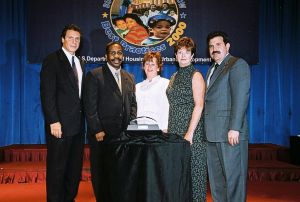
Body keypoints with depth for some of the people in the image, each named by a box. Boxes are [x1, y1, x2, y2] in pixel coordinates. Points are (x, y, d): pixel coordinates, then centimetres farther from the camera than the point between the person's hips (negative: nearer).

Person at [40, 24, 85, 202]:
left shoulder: (80, 63, 16)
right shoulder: (52, 60, -5)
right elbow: (47, 93, -12)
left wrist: (83, 118, 8)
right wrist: (54, 122, -18)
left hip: (78, 124, 7)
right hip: (60, 124, -7)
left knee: (75, 167, 12)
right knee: (57, 167, 3)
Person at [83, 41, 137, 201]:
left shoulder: (129, 78, 16)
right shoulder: (94, 75, -1)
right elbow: (90, 106, -7)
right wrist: (97, 131, -12)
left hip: (123, 134, 4)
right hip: (101, 134, -4)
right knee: (100, 172, 6)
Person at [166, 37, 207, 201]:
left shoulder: (195, 75, -4)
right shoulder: (175, 77, 16)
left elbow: (199, 105, -13)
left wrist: (190, 133, -20)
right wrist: (168, 129, 11)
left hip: (191, 129, -6)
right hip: (174, 129, 7)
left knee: (192, 170, 0)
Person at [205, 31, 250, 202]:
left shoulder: (238, 65, -3)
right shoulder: (212, 69, 22)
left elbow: (241, 97, -13)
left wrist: (234, 128, -19)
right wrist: (208, 130, 10)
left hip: (230, 133, -8)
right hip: (213, 134, 8)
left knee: (233, 177, -1)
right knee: (216, 178, 12)